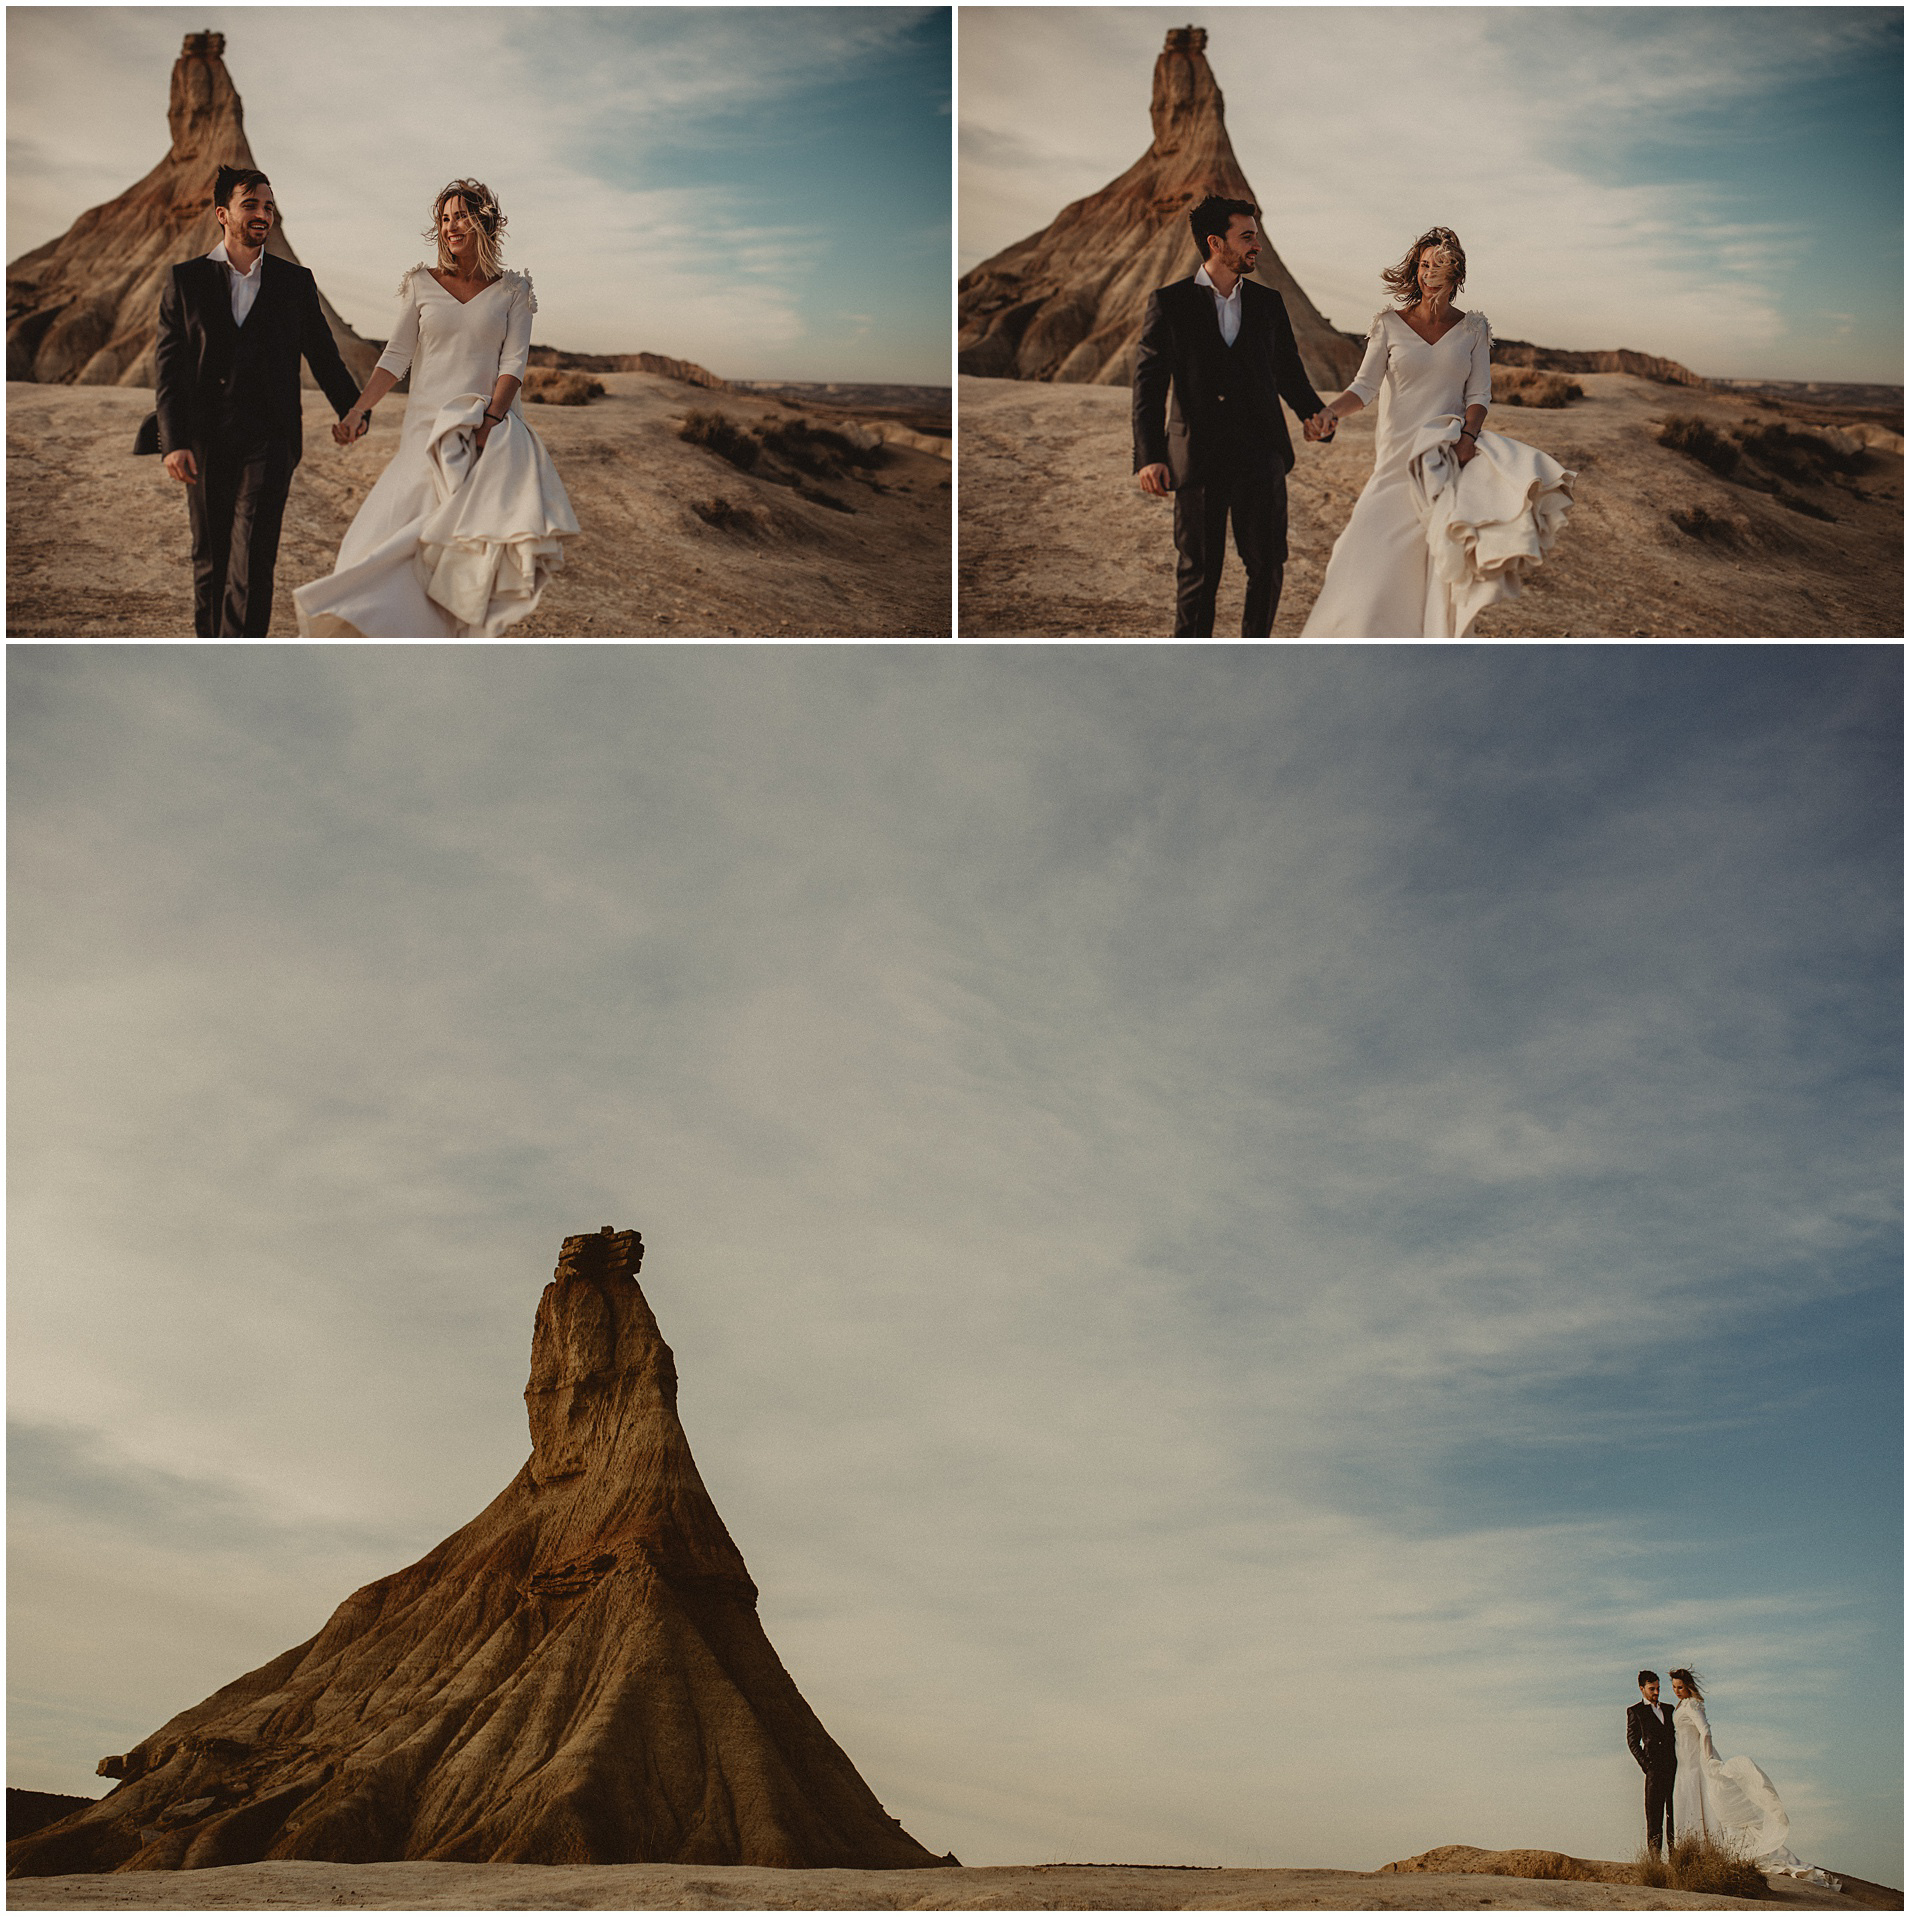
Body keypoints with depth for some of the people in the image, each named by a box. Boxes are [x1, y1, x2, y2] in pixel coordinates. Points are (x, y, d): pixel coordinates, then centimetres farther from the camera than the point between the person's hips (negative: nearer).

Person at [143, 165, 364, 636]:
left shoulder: (295, 281, 9)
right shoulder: (186, 279, 6)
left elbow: (323, 356, 15)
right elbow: (167, 366, 2)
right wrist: (173, 442, -8)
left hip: (269, 442, -1)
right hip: (205, 444, 1)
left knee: (252, 565, -12)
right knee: (210, 564, 8)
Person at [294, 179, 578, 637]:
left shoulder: (512, 290, 8)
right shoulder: (421, 284, 11)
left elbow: (514, 364, 0)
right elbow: (396, 357, 6)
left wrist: (489, 423, -15)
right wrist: (358, 409, -8)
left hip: (490, 423, -1)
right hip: (426, 426, 1)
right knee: (395, 532, -13)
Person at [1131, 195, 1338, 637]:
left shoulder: (1268, 303, 12)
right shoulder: (1169, 303, 2)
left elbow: (1288, 372, 19)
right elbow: (1148, 383, -4)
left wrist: (1313, 412, 2)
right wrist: (1149, 456, -14)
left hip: (1261, 455, 3)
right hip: (1199, 458, -3)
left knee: (1267, 564, 2)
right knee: (1199, 570, 2)